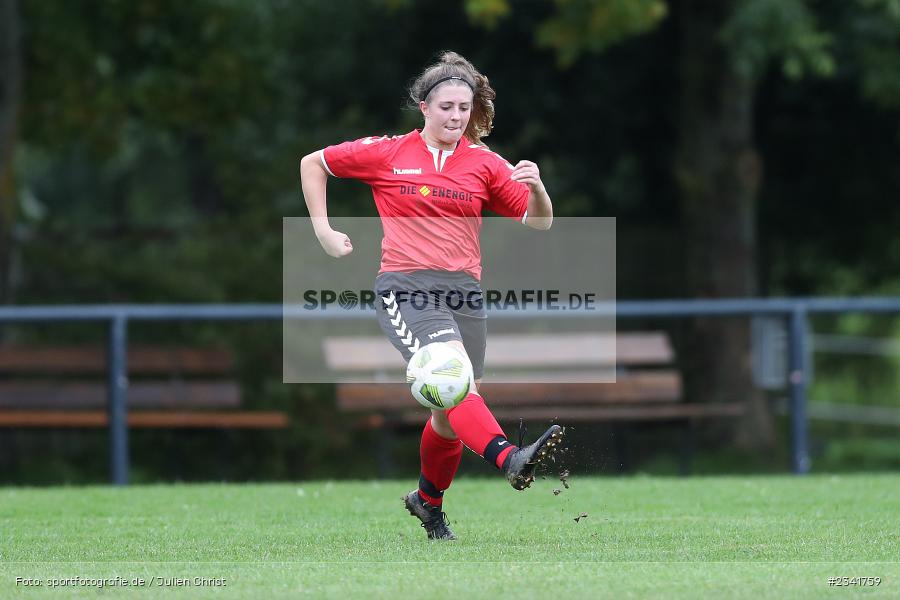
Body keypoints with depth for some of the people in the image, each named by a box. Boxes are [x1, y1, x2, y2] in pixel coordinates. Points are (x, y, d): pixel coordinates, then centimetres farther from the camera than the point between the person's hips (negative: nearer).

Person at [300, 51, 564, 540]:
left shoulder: (485, 164, 11)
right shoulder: (387, 153, 6)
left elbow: (539, 223, 11)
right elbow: (313, 163, 16)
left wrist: (536, 188, -10)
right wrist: (323, 232, 9)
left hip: (465, 293, 4)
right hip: (405, 289, -4)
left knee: (452, 414, 9)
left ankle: (428, 501, 35)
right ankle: (509, 459, -52)